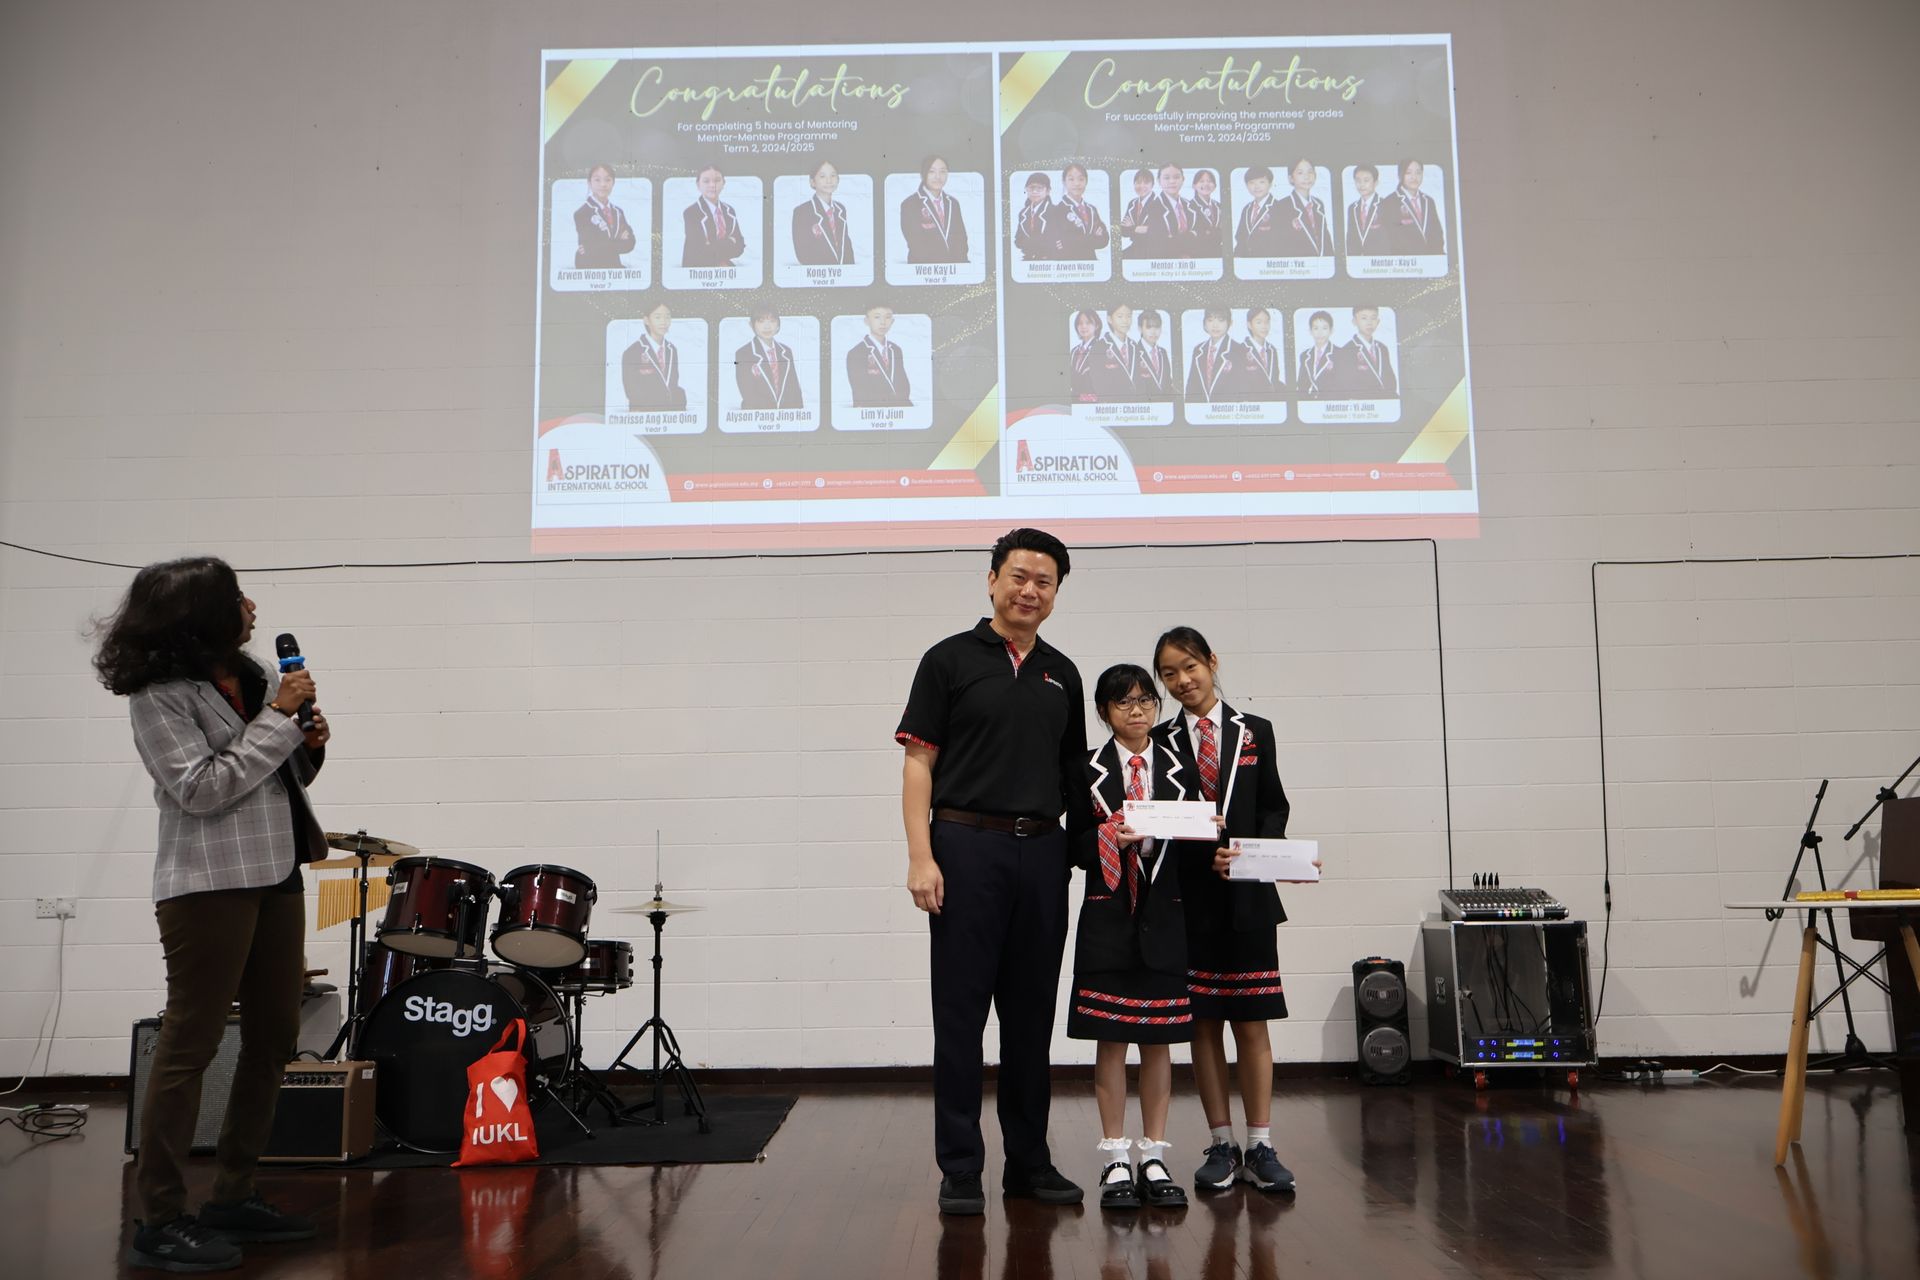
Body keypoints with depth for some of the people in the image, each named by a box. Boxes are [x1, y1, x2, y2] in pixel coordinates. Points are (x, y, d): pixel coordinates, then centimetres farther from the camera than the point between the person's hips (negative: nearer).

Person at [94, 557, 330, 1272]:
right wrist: (278, 719, -16)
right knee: (189, 1045, -4)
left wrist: (309, 743, -1)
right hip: (210, 884, -8)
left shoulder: (252, 677, 12)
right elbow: (203, 789, -18)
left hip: (275, 877, 8)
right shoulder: (159, 696, -10)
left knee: (274, 1039, 11)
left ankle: (233, 1198, 23)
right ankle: (160, 1222, 5)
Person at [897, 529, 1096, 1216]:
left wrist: (1085, 842, 9)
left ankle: (1030, 1161, 21)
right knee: (961, 1012, 0)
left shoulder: (1062, 675, 14)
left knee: (1032, 1015, 10)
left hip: (1043, 853, 5)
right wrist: (921, 856, -13)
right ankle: (960, 1169, 9)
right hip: (967, 848, -4)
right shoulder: (949, 659, 0)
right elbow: (919, 762, -4)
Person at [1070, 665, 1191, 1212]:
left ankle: (1154, 1160, 16)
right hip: (1108, 914, -2)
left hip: (1163, 915, 2)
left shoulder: (1177, 768, 8)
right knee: (1112, 1038, 1)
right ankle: (1115, 1161, 10)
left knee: (1158, 1040, 6)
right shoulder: (1088, 770, 3)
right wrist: (1109, 835, -21)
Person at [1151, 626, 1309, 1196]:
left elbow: (1274, 808, 6)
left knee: (1252, 1020, 2)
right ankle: (1221, 1145, 14)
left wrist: (1259, 853, -12)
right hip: (1190, 897, 0)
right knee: (1204, 1021, 4)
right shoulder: (1161, 740, 5)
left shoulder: (1254, 732, 8)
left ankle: (1260, 1147, 9)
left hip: (1248, 895, 0)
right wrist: (1207, 856, -16)